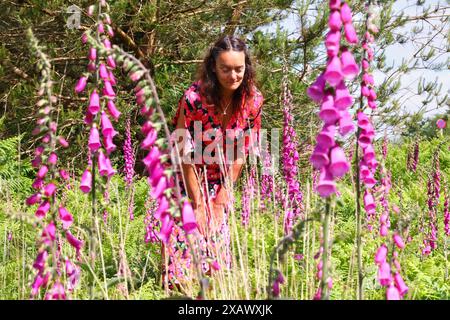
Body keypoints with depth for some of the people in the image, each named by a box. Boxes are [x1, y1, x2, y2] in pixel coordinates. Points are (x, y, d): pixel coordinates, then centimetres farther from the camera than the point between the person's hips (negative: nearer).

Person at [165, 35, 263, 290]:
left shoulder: (253, 100, -13)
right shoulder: (194, 98, -24)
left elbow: (241, 152, -5)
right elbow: (185, 155, -19)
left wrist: (222, 198, -5)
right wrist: (198, 204, -17)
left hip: (221, 183, 3)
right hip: (188, 180, -3)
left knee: (218, 243, 2)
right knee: (185, 243, -7)